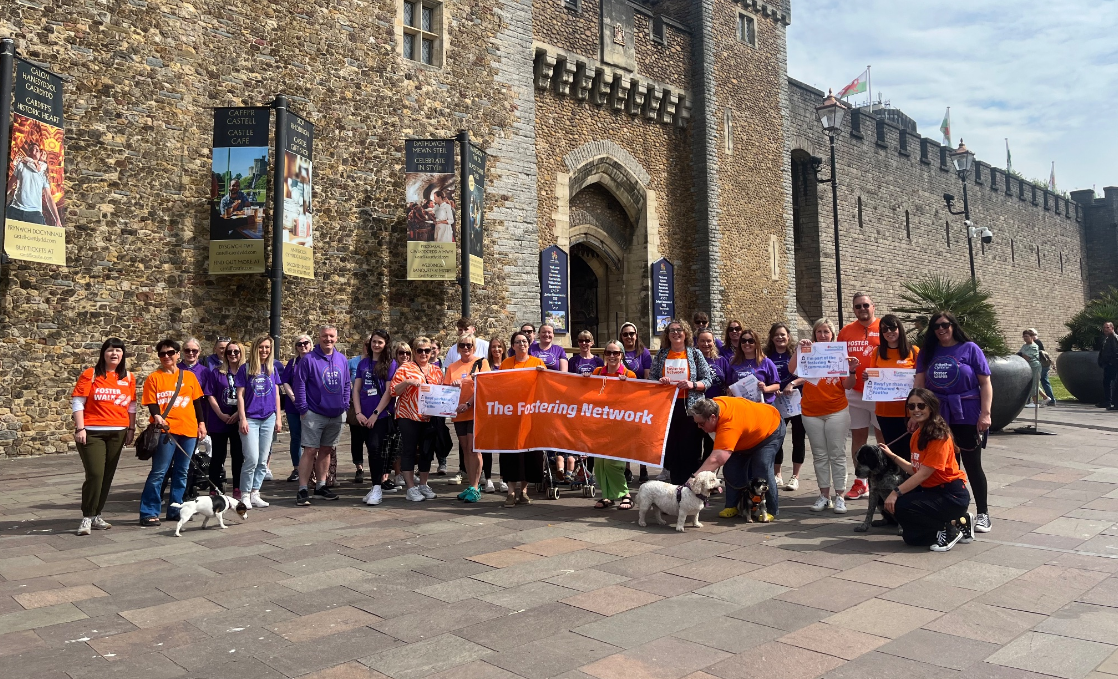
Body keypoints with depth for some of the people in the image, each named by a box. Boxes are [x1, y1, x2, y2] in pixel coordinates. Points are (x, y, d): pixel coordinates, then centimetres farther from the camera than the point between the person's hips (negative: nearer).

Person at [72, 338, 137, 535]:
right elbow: (77, 402, -4)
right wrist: (80, 428, -10)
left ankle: (97, 516, 18)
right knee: (95, 474, -12)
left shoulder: (128, 378, 9)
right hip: (92, 433, -4)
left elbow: (131, 406, 15)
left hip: (117, 433, 4)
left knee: (107, 476, 7)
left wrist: (131, 428, 11)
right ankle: (87, 518, 0)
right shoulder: (90, 374, -2)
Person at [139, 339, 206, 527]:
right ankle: (149, 513, 1)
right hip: (166, 430, -4)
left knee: (182, 471, 9)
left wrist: (201, 423, 9)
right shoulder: (154, 378, 2)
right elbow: (151, 403, -4)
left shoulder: (189, 376, 11)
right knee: (158, 472, -6)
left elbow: (197, 401, 14)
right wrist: (157, 416, -23)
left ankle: (175, 509, 18)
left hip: (189, 429, 4)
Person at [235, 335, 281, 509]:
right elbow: (240, 395, -3)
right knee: (252, 459, -10)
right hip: (250, 419, -4)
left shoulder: (272, 368, 9)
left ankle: (255, 493, 14)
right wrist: (242, 419, -9)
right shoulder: (245, 368, -2)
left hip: (268, 419, 4)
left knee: (263, 460, 5)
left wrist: (278, 419, 8)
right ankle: (244, 494, 3)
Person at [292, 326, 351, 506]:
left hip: (336, 415, 5)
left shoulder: (342, 360, 8)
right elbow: (298, 384, -10)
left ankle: (320, 486, 23)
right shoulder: (309, 359, -8)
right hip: (314, 415, -5)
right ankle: (302, 490, -2)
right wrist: (303, 408, -12)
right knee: (310, 450, -7)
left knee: (326, 450, 13)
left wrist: (345, 405, 6)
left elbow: (346, 384, 14)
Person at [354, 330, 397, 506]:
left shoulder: (391, 364, -1)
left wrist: (375, 414, -11)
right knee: (372, 449, 9)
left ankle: (377, 488, -9)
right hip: (364, 416, 5)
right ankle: (376, 486, 19)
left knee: (375, 448, -15)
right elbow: (356, 389, 10)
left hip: (381, 415, -5)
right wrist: (358, 413, -2)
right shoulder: (363, 363, 12)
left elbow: (389, 392, -7)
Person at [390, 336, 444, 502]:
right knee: (409, 450, -2)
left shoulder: (436, 371, 13)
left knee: (427, 451, 9)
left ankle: (423, 485, 21)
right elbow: (394, 391, -4)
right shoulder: (405, 368, 0)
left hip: (430, 418, 4)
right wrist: (407, 382, -20)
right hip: (408, 416, -4)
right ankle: (411, 487, 4)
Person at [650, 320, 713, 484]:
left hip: (690, 407, -2)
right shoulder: (661, 355, 9)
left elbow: (708, 380, 1)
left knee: (691, 447, -2)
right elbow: (651, 378, 12)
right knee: (670, 447, 6)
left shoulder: (695, 354, 3)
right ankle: (675, 485, 17)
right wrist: (659, 382, -10)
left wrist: (692, 384, -16)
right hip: (667, 406, 2)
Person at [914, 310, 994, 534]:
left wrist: (985, 414, -12)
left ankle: (982, 513, 17)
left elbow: (985, 384, -4)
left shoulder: (969, 349, -2)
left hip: (967, 416, -3)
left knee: (972, 465, 4)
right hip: (937, 417, 3)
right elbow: (919, 385, 4)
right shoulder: (927, 352, 6)